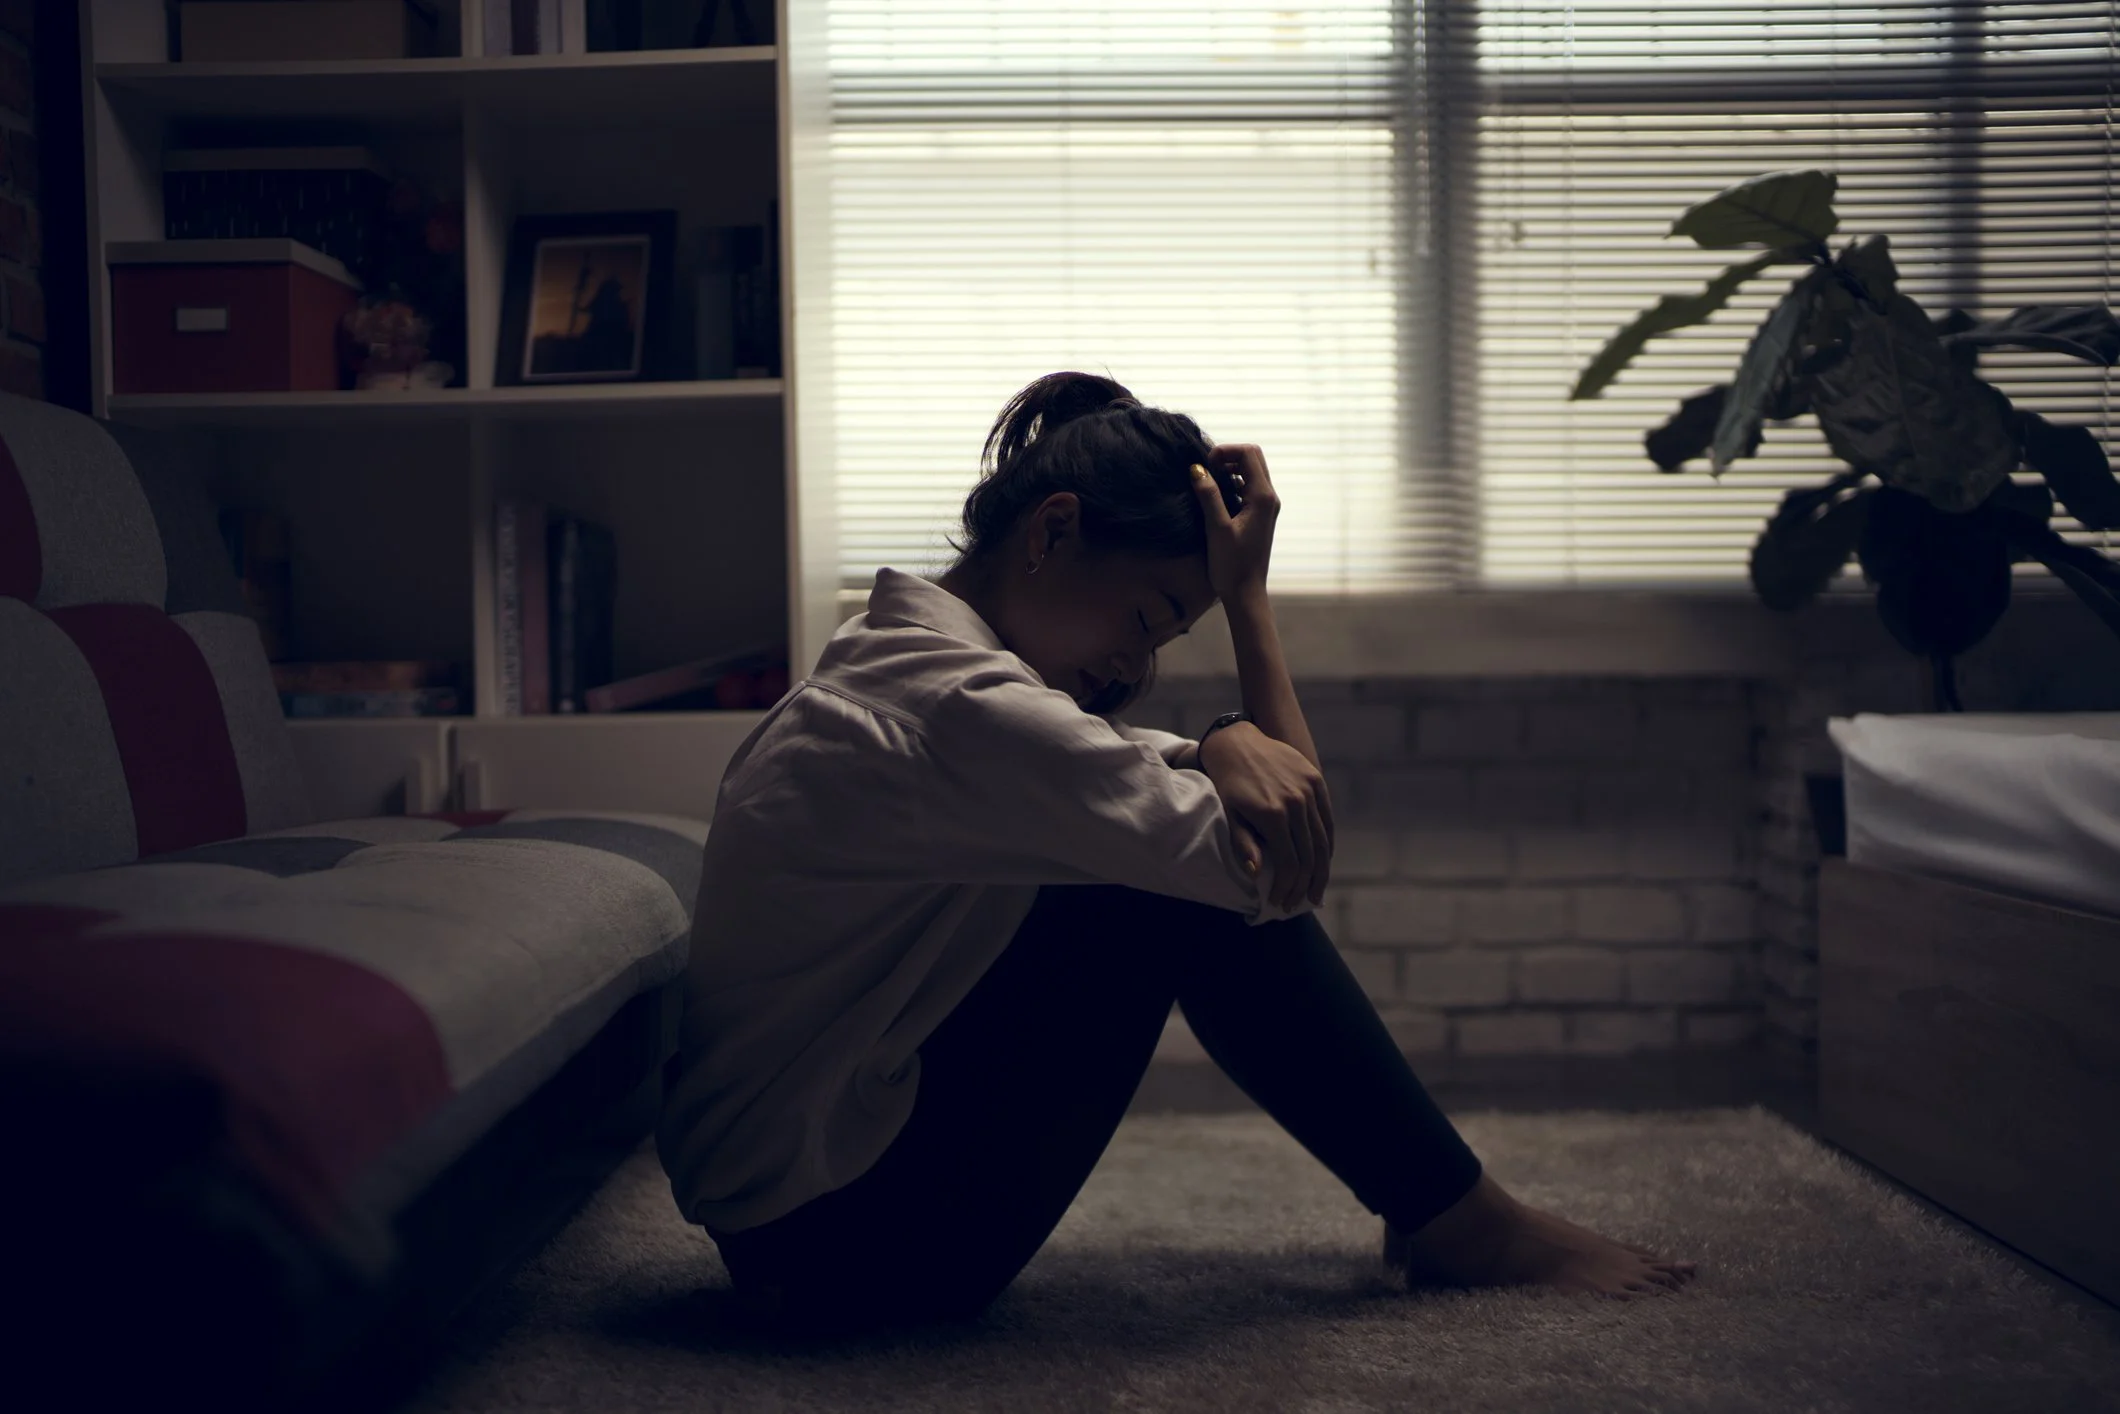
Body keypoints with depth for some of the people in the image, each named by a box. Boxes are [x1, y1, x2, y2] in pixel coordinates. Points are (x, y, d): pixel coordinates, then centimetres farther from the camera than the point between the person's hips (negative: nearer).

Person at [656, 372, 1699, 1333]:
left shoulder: (890, 663, 8)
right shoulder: (958, 710, -25)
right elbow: (1295, 866, -16)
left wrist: (1229, 746, -14)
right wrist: (1246, 590, -10)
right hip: (836, 1243, -10)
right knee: (1193, 884, -14)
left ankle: (1437, 1209, 12)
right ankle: (1461, 1224, 1)